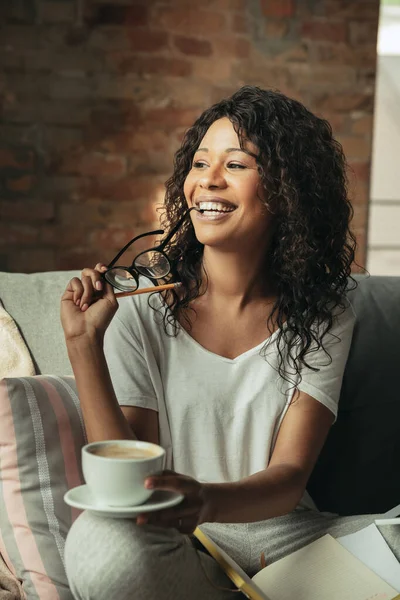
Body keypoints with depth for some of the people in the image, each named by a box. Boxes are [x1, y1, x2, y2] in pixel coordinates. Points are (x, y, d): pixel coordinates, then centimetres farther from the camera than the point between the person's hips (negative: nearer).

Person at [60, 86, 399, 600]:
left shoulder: (322, 319, 0)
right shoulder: (140, 304, -4)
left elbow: (290, 477, -9)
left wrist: (208, 500, -32)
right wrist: (84, 344, -19)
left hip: (284, 533, 0)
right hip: (175, 544, 0)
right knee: (102, 538, -34)